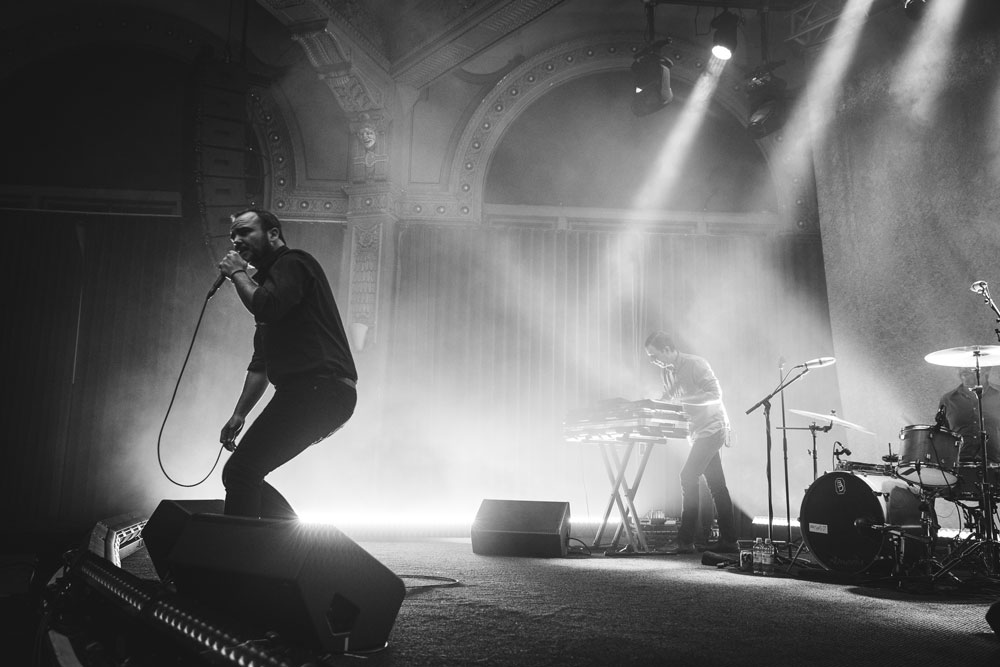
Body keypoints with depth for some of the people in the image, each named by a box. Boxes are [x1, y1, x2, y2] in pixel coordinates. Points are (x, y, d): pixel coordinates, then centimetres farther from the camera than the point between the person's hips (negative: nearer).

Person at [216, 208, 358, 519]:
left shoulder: (292, 263, 0)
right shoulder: (266, 280, 28)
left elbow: (266, 307, -22)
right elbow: (261, 362, 27)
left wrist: (237, 273, -4)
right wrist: (239, 415, 20)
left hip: (319, 389, -10)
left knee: (239, 473, -12)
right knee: (246, 475, 11)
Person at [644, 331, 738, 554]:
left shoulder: (695, 364, -16)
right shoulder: (667, 371, 8)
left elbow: (715, 394, -20)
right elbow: (668, 398, 15)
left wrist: (683, 399, -26)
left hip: (712, 428, -8)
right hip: (699, 431, 8)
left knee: (688, 477, -14)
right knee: (716, 484, 9)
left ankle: (686, 541, -11)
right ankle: (728, 541, 15)